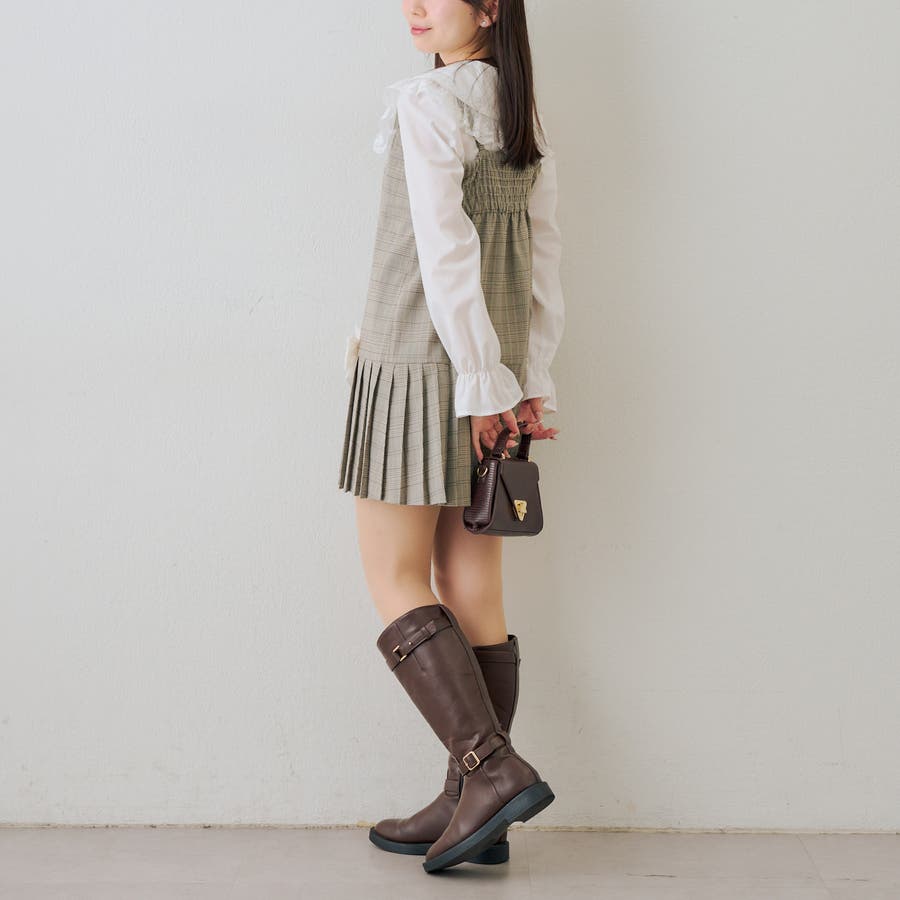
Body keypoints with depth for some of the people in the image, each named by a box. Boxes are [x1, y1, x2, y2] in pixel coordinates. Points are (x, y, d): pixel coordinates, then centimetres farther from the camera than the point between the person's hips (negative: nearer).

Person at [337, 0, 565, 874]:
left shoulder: (427, 102, -9)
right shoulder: (522, 118, 14)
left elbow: (446, 252, -16)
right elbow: (544, 262, 12)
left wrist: (480, 382, -14)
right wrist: (530, 383, 10)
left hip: (420, 370, -7)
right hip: (495, 377, 8)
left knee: (396, 581, 1)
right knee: (473, 593, 7)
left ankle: (493, 767, -7)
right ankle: (471, 809, 14)